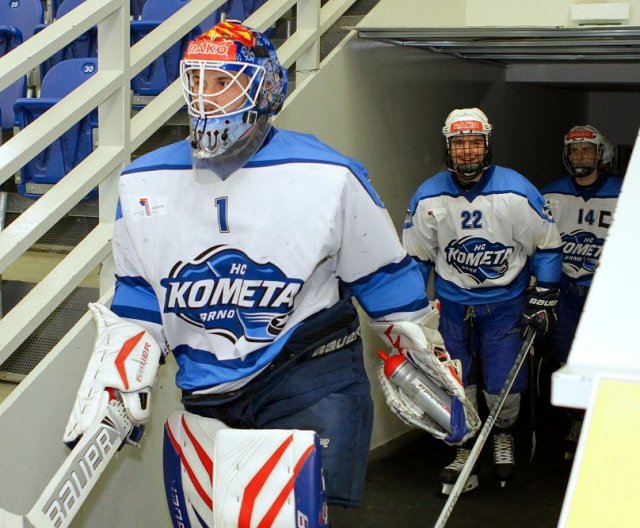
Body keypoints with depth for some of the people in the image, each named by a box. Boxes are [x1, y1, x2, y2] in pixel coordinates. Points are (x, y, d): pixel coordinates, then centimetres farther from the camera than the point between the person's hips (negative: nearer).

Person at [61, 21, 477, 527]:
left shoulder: (328, 177, -8)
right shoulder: (143, 183, 4)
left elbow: (385, 278, 2)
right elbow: (137, 296, 14)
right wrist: (116, 373, 8)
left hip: (311, 378, -4)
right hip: (205, 398, 4)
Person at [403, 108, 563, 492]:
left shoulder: (517, 192, -12)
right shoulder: (428, 197, -6)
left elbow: (548, 245, -1)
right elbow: (415, 256, 5)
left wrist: (543, 299, -3)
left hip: (505, 303, -2)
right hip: (453, 304, 2)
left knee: (504, 387, -3)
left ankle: (503, 436, 29)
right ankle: (464, 448, 24)